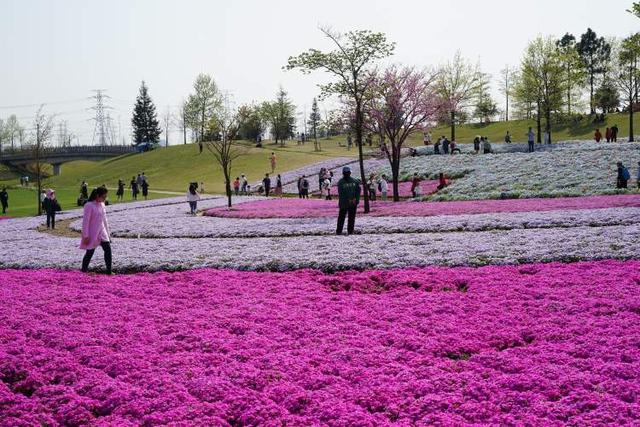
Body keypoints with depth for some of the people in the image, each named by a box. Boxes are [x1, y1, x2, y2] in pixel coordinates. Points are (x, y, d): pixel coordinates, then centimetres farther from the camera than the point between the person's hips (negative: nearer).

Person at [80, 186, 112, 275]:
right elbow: (85, 221, -15)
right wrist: (86, 236, -16)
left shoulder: (102, 205, 8)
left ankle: (109, 271, 2)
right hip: (92, 233, -7)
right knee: (90, 252, 1)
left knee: (108, 249, -3)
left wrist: (107, 233, 17)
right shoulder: (89, 205, -14)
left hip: (102, 232, 7)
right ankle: (84, 271, 15)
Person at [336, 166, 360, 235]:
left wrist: (356, 199, -6)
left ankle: (350, 231, 13)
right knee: (341, 217, -1)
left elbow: (358, 191, 6)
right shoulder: (341, 182, -4)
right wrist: (348, 200, -15)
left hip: (353, 203, 3)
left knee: (352, 217, 6)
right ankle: (338, 231, 3)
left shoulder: (355, 181, 5)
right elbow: (341, 193, -10)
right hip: (344, 203, -3)